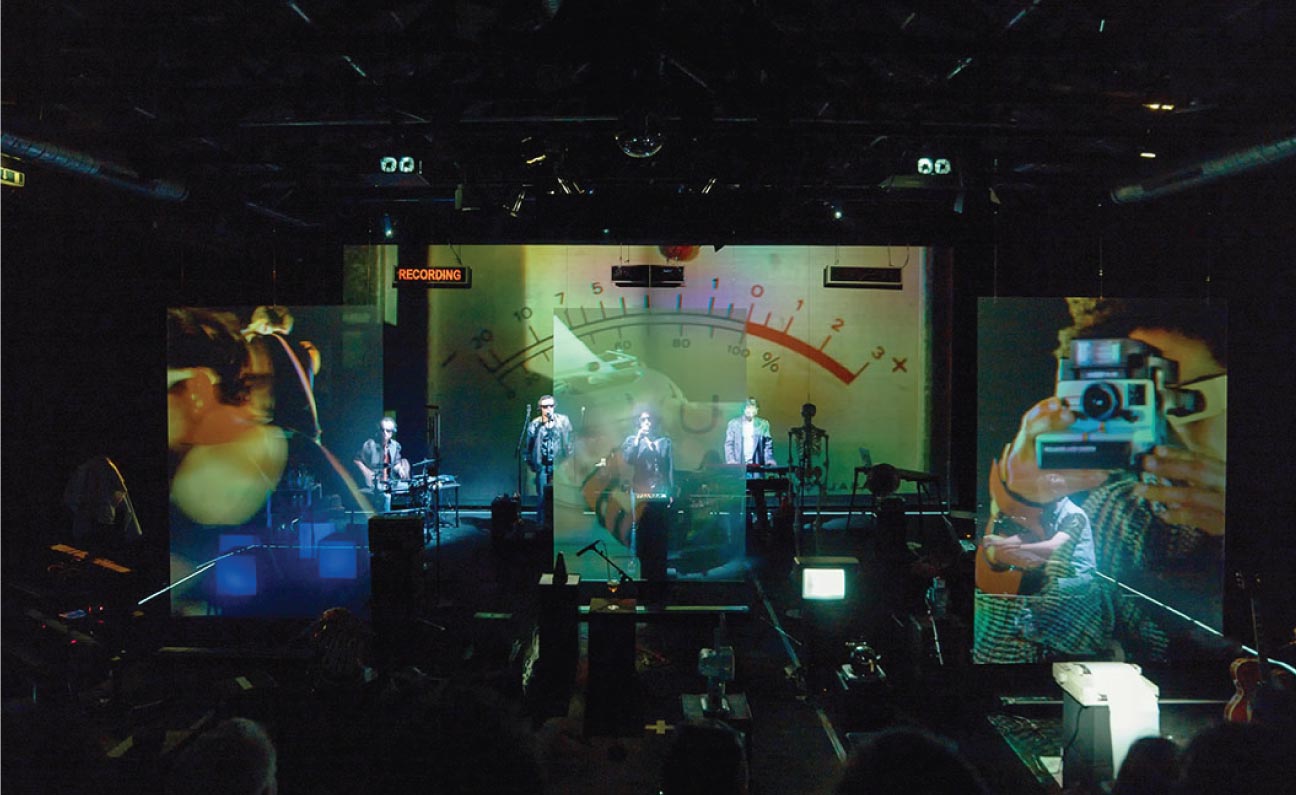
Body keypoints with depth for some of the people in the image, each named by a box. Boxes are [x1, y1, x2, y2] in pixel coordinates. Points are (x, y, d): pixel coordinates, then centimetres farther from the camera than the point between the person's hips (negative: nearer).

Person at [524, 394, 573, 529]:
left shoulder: (563, 421, 1)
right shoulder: (535, 424, 3)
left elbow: (569, 441, 1)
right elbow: (530, 445, 10)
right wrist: (531, 463, 8)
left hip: (559, 464, 0)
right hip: (543, 465, 0)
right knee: (542, 495, 0)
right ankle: (541, 524, 8)